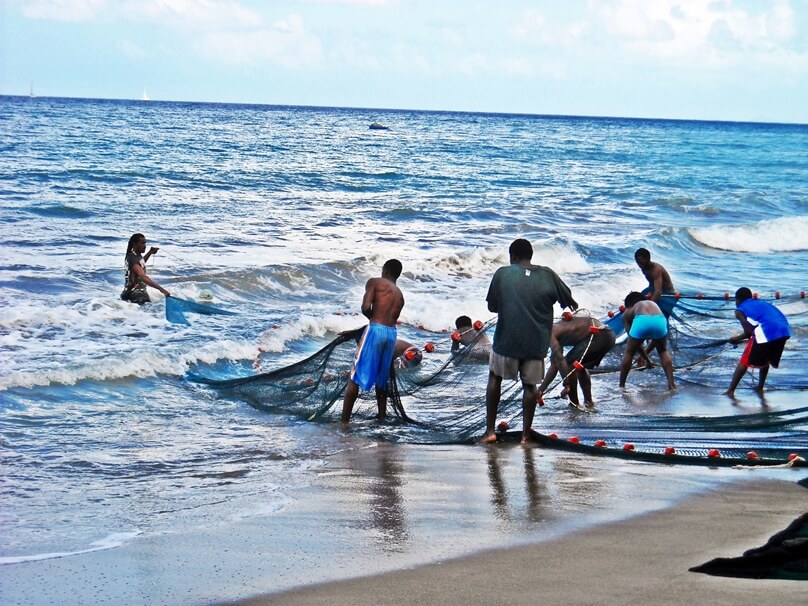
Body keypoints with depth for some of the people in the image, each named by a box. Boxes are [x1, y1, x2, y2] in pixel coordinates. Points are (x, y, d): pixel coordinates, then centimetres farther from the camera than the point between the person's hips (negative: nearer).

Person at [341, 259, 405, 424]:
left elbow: (365, 308, -10)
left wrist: (373, 317, 10)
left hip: (376, 330, -6)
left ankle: (344, 421, -6)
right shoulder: (400, 296, 21)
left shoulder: (375, 282, 3)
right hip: (392, 333, 6)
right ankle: (382, 419, 23)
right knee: (381, 380, 19)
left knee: (355, 378, -2)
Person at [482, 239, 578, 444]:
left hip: (507, 340, -1)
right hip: (536, 342, 1)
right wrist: (574, 306, 34)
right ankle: (526, 433, 13)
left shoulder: (502, 274, -5)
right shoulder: (548, 275, -1)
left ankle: (490, 430, 13)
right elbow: (568, 300, 11)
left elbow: (492, 306, 1)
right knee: (529, 385, 14)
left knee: (495, 378, 17)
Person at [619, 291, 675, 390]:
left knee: (629, 353, 23)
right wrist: (646, 352, 56)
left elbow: (633, 341, 29)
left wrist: (646, 358, 36)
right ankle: (671, 384, 20)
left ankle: (621, 386, 27)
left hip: (641, 321, -2)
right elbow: (657, 337, 45)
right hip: (659, 320, 2)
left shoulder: (627, 313, 34)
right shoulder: (653, 304, 43)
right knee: (663, 351, 29)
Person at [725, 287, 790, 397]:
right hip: (784, 331, 6)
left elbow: (749, 331, 2)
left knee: (745, 362, 10)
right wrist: (738, 338, 41)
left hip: (767, 332, -6)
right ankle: (760, 388, 34)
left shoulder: (739, 310, 14)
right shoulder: (760, 303, 33)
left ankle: (730, 391, 7)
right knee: (765, 360, 30)